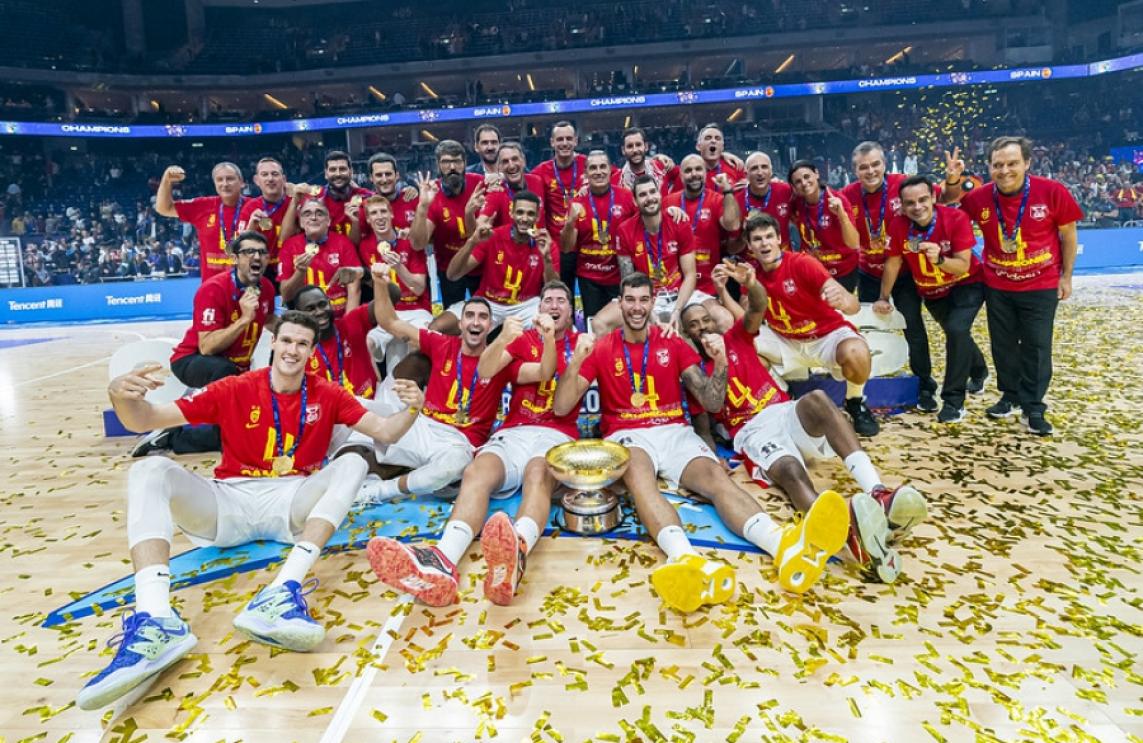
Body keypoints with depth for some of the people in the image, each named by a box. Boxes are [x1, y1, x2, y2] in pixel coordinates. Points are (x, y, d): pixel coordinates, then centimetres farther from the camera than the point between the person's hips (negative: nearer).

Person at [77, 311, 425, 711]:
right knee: (149, 470, -21)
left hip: (293, 504, 0)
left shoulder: (327, 395, 4)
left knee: (353, 463, -24)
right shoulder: (234, 390, 1)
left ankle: (282, 593, -44)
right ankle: (155, 619, -45)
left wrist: (410, 411, -20)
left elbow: (384, 431, 2)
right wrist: (121, 396, -24)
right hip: (227, 504, 1)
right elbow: (145, 421, -1)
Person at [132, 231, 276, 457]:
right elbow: (206, 347, -30)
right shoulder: (214, 288, -23)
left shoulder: (266, 288, -4)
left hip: (238, 367, 7)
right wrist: (244, 319, -35)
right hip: (193, 360, -7)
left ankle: (172, 438, 10)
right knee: (224, 371, -42)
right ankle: (227, 434, -23)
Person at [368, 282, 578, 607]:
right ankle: (443, 559, -56)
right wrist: (502, 339, -15)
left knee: (538, 473, -36)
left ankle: (517, 553, -68)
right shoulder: (522, 338, 20)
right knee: (476, 471, -30)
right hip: (513, 432, 2)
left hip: (557, 435, -2)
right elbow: (484, 371, 2)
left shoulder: (580, 343, 17)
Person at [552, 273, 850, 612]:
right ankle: (686, 558, -67)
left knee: (715, 475, -28)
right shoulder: (601, 348, 7)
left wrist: (720, 361, -10)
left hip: (675, 432, 2)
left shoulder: (674, 345, 13)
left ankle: (786, 546, -56)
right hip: (627, 436, -2)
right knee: (639, 473, -38)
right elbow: (561, 407, 0)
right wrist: (577, 360, -16)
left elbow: (712, 403, 8)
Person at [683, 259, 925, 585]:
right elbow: (702, 427, 8)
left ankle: (877, 493, -54)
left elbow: (758, 308, -2)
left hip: (785, 412, 3)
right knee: (791, 472, -35)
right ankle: (852, 530, -70)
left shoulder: (736, 338, 19)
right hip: (752, 431, -2)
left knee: (817, 398, -34)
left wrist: (750, 283, -26)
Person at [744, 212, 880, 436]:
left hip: (828, 335, -4)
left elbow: (854, 306, -27)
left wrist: (843, 300, -53)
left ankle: (855, 402, -2)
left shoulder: (802, 263, -20)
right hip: (788, 342, 5)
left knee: (856, 353, -37)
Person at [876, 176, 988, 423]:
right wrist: (883, 298, 1)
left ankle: (953, 400, -13)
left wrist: (939, 259, -47)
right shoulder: (898, 225, -20)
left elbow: (963, 266, -28)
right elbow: (893, 263, -5)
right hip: (931, 292, 4)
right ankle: (979, 371, 54)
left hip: (966, 285, -4)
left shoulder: (956, 218, -27)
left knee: (957, 330, -26)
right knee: (956, 334, 20)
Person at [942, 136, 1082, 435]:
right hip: (997, 286, 2)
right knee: (1003, 344, 12)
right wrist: (952, 182, -13)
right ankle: (1010, 395, 29)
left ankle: (1034, 408, 11)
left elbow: (1068, 234, -2)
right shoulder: (979, 198, -10)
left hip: (1041, 286, -2)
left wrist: (1066, 276, 0)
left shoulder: (1053, 192, -14)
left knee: (1037, 346, 1)